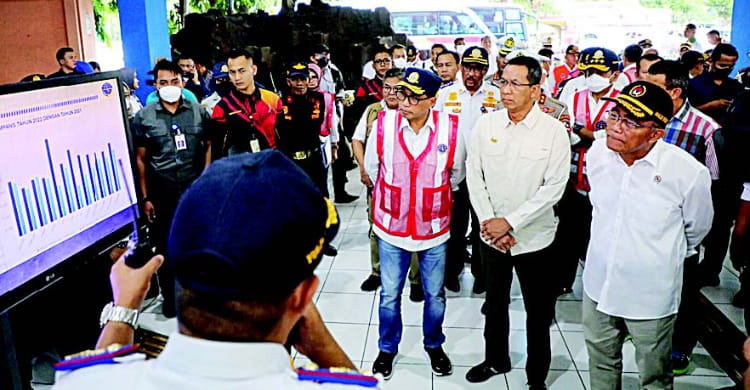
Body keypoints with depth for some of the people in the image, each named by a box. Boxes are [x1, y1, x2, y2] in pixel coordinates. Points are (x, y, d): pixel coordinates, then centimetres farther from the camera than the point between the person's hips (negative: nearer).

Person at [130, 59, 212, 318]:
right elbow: (140, 159, 2)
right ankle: (169, 296, 27)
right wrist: (145, 198, -2)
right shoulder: (143, 118, 1)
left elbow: (209, 147, 7)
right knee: (165, 247, 10)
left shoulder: (199, 112, 3)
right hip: (162, 192, 0)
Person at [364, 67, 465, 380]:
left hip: (434, 228, 0)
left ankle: (434, 346, 40)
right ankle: (387, 349, 35)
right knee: (390, 295, 13)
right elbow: (372, 167, 6)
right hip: (391, 227, 0)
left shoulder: (450, 128, -11)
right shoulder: (384, 123, -10)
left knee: (435, 295, 16)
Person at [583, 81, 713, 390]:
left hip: (651, 295, -3)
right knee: (601, 362, 23)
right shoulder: (597, 153, -10)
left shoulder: (689, 172, -23)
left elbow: (696, 229, -2)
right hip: (598, 283, 4)